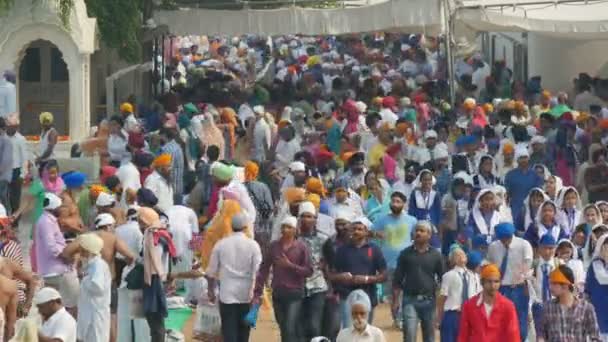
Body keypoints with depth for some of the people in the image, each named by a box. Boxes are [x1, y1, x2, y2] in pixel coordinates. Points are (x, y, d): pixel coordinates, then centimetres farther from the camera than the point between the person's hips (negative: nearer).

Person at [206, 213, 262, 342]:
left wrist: (211, 290, 15)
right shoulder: (252, 245, -5)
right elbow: (258, 271, -7)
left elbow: (212, 271, 3)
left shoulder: (221, 244, -2)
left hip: (227, 294, 0)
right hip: (246, 294, 1)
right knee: (243, 331, 15)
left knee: (229, 331, -2)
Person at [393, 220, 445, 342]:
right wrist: (395, 301, -2)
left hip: (429, 300, 1)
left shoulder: (435, 255, 4)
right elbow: (397, 280, 5)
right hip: (410, 300, -1)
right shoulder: (406, 254, 4)